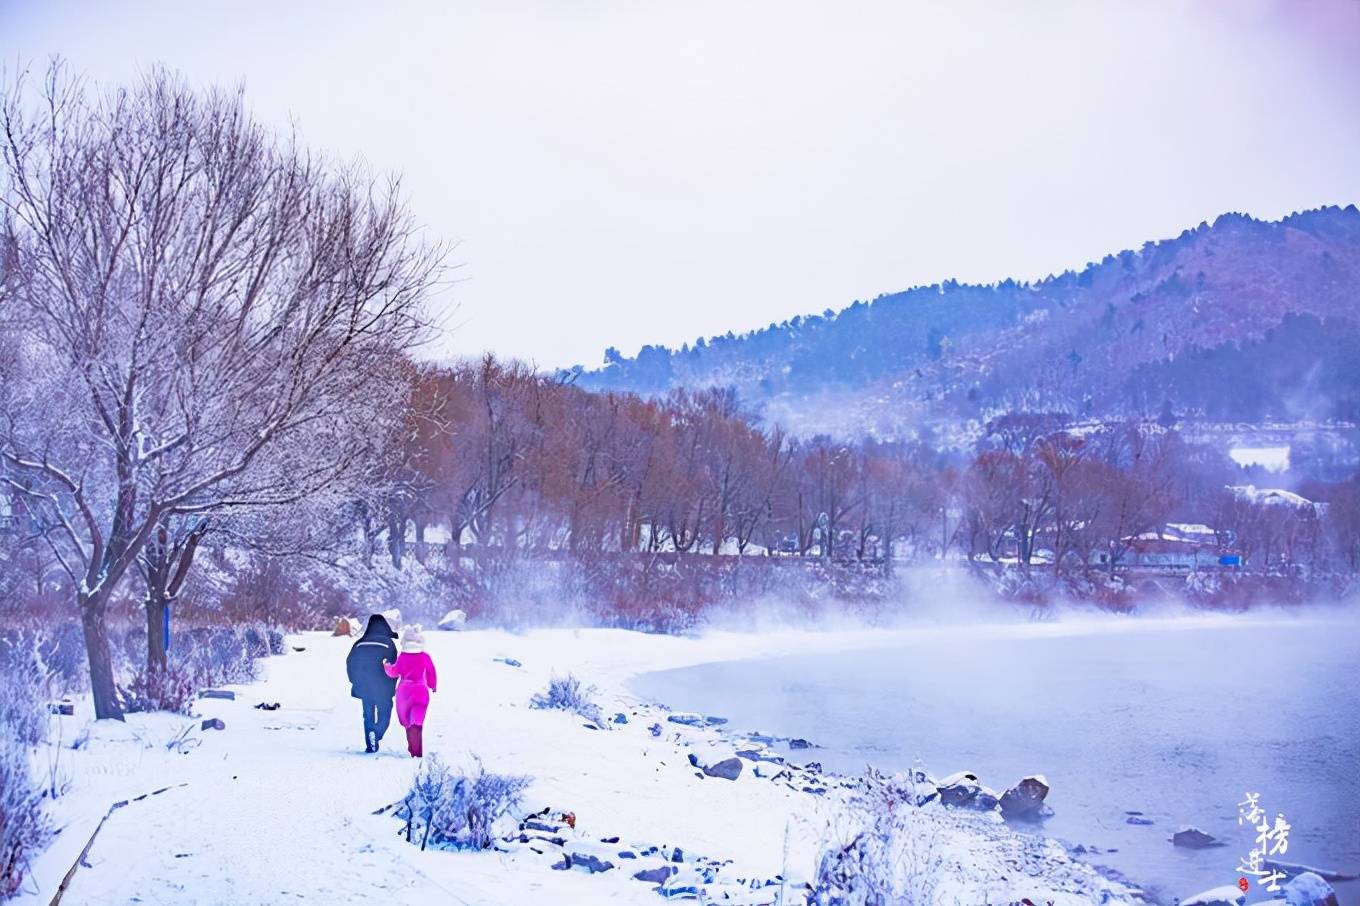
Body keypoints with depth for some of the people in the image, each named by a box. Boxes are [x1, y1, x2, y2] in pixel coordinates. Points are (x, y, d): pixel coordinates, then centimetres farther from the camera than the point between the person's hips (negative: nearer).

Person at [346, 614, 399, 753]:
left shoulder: (360, 643, 5)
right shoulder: (388, 643, -4)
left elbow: (350, 663, 8)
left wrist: (355, 682, 18)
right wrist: (391, 687, 5)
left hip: (364, 688, 3)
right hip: (383, 689, -3)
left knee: (368, 715, 14)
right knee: (385, 713, 8)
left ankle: (370, 744, 8)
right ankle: (376, 735, -17)